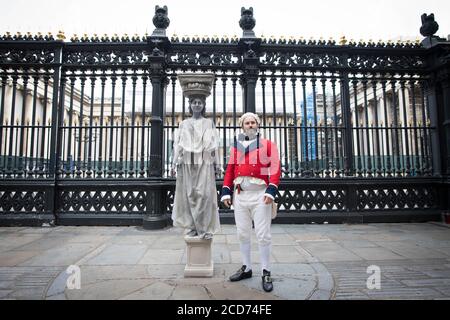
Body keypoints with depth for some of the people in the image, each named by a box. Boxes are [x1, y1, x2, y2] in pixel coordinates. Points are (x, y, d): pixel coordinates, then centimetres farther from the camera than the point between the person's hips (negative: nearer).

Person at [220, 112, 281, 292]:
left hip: (260, 194, -4)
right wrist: (226, 192, 5)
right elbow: (230, 170, 12)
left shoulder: (268, 145, 4)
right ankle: (246, 268, 27)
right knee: (242, 234, 12)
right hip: (240, 195, 4)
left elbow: (275, 169, -5)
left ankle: (266, 273, 15)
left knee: (263, 235, 1)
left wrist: (271, 191, -17)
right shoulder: (236, 146, 15)